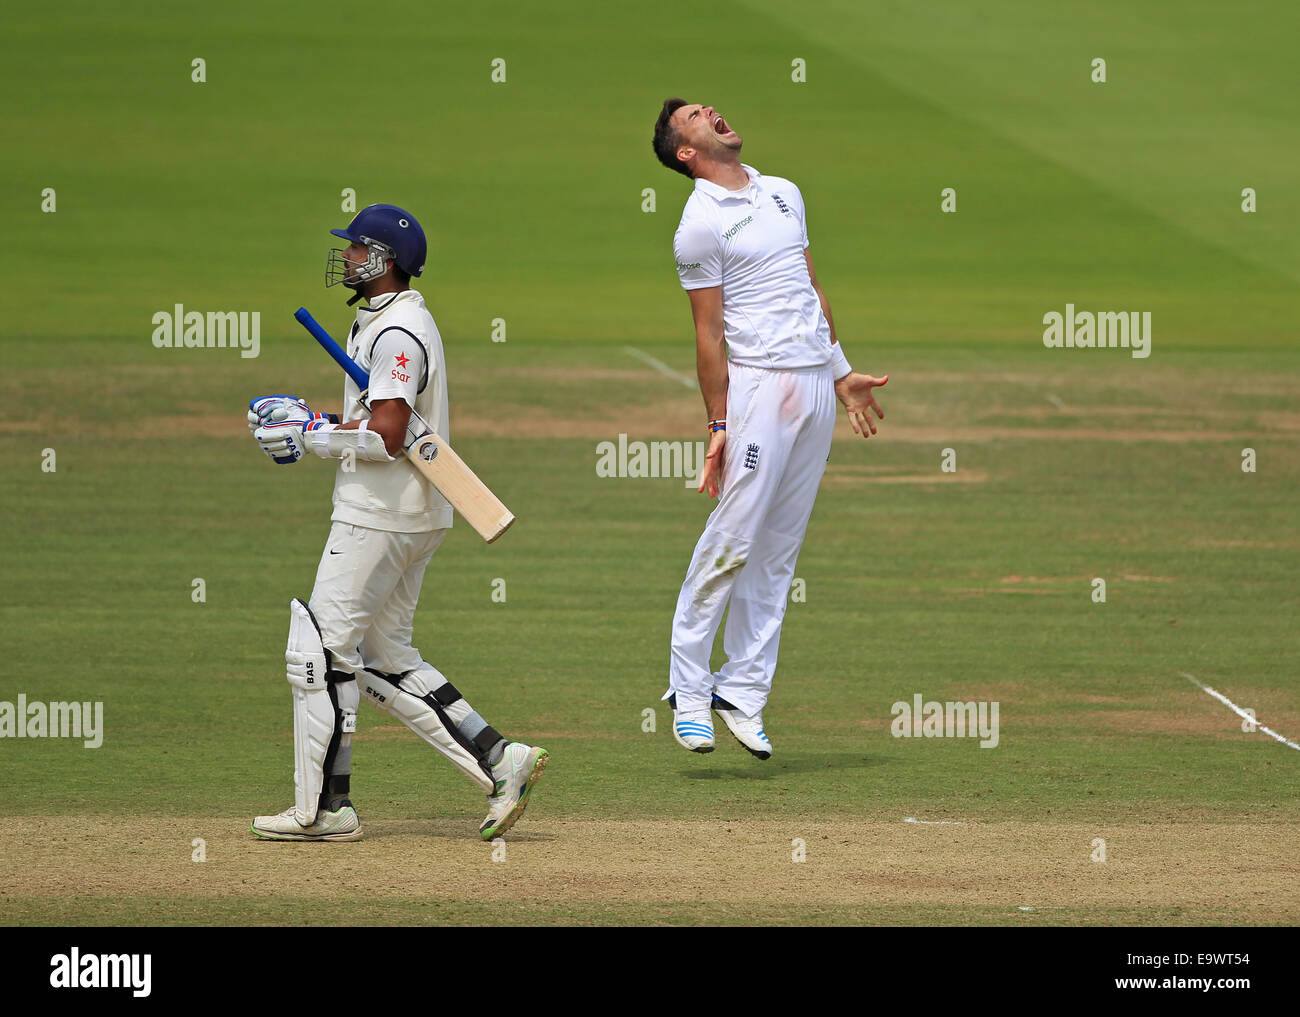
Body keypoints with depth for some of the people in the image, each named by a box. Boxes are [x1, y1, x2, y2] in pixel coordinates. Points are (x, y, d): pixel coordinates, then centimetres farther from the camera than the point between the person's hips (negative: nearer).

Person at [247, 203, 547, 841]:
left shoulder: (396, 333, -17)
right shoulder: (379, 323, 17)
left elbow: (384, 437, -24)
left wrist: (310, 434, -14)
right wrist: (303, 419, 10)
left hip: (379, 520, -11)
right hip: (410, 517, 11)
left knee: (320, 651, -6)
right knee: (384, 662, 13)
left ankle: (323, 807, -2)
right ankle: (499, 762, 8)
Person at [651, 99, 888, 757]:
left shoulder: (784, 194, 16)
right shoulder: (700, 223, -6)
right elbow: (709, 332, -8)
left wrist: (842, 372, 20)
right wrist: (718, 424, -11)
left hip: (816, 383, 7)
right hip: (758, 382, -7)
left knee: (778, 551, 5)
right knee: (733, 538, -10)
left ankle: (743, 695, 7)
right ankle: (690, 690, -3)